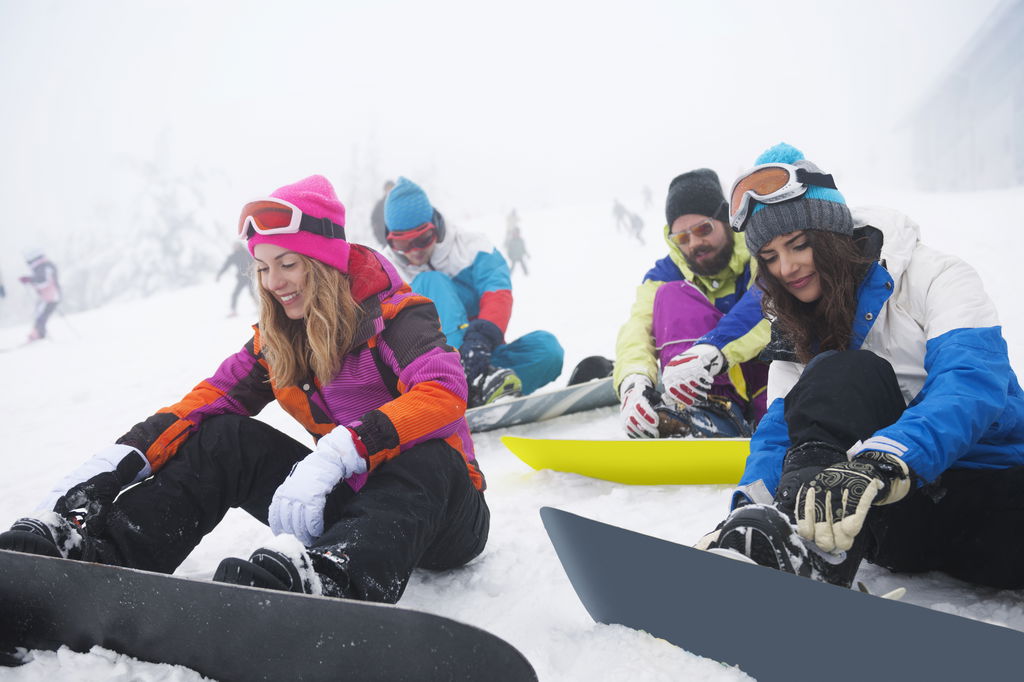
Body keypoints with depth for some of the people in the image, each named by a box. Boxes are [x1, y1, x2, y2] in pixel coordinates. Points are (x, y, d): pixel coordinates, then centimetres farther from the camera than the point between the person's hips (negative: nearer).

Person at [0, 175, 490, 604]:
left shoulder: (395, 316, -13)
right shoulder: (278, 340, 6)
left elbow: (445, 395, -32)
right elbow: (208, 401, -3)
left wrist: (338, 452, -44)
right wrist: (116, 464, -19)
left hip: (430, 505, -5)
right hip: (347, 499, 6)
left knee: (427, 456, -39)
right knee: (224, 437, -9)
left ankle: (326, 575, -65)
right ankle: (90, 550, -23)